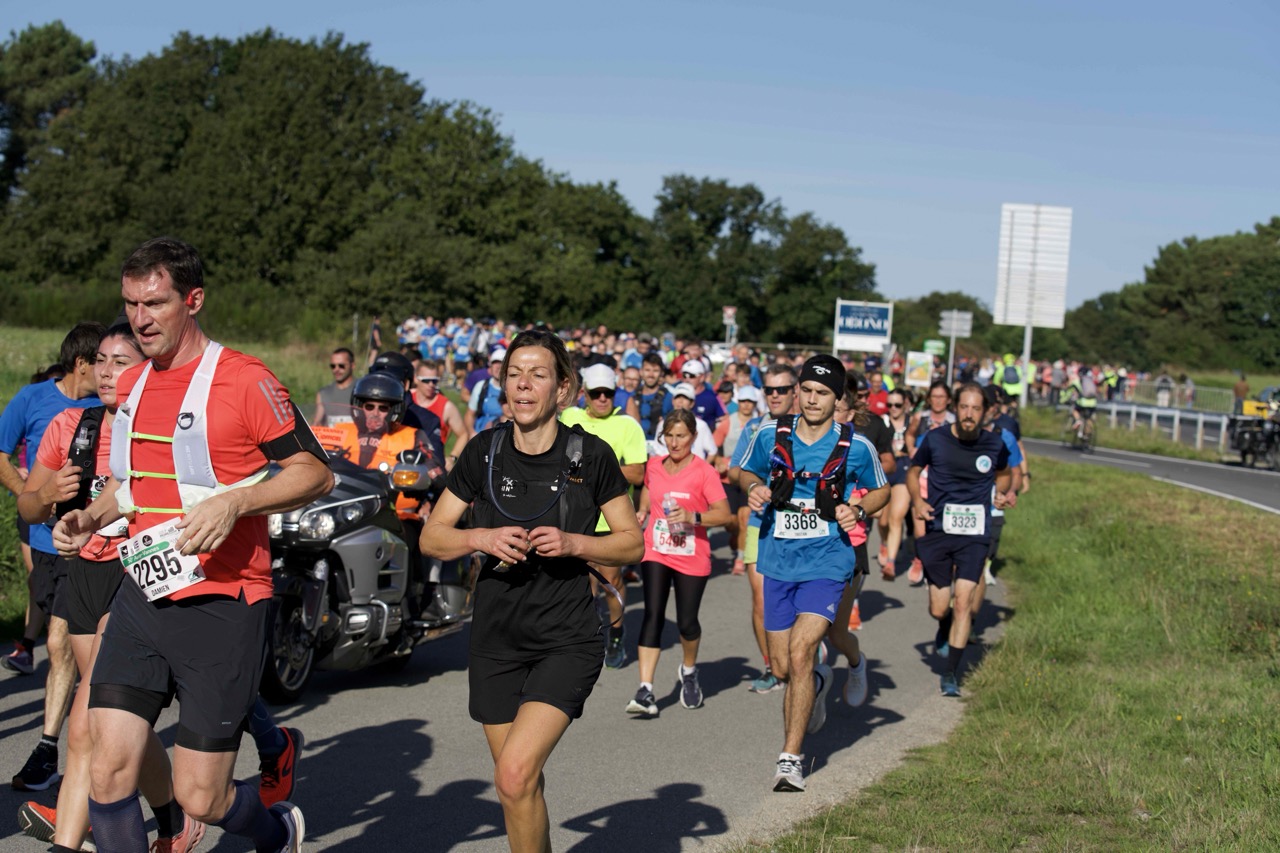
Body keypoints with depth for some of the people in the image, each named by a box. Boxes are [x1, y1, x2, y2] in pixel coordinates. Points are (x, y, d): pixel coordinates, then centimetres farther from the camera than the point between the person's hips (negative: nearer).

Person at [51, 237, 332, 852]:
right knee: (108, 772, -7)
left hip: (224, 606, -6)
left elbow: (316, 473, -8)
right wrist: (90, 517, 8)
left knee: (200, 799, 1)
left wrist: (234, 502, -22)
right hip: (141, 600, 6)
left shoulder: (245, 380, -9)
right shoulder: (131, 385, 12)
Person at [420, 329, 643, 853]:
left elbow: (632, 544, 2)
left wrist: (574, 543, -16)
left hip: (567, 638, -3)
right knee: (520, 785, 12)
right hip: (495, 637, 4)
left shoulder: (591, 455, -6)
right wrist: (481, 538, -14)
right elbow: (431, 537, 6)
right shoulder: (483, 453, 1)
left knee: (515, 774, -19)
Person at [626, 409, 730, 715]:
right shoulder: (654, 466, 6)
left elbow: (725, 513, -13)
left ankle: (689, 671, 36)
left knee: (686, 622, 3)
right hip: (655, 553, 2)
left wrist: (692, 516, -27)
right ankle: (645, 691, -17)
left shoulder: (704, 472, -8)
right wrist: (642, 511, 10)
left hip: (692, 558, -2)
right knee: (653, 615, -12)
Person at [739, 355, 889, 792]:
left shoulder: (856, 447, -4)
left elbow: (880, 490, 12)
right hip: (778, 563, 3)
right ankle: (817, 684, 46)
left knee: (801, 651, -19)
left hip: (826, 564, -3)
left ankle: (790, 757, -10)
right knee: (782, 669, 8)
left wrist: (859, 510, -8)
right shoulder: (770, 437, 0)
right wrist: (755, 487, -5)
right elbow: (747, 472, 18)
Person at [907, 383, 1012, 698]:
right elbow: (913, 471, 11)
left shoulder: (995, 445, -1)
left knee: (964, 603, -11)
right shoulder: (935, 439, -4)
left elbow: (1003, 474, 21)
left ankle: (951, 673, 0)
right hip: (937, 531, 0)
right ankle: (945, 631, 42)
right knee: (939, 609, 5)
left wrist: (1001, 492, 0)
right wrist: (917, 500, -6)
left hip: (975, 534, 0)